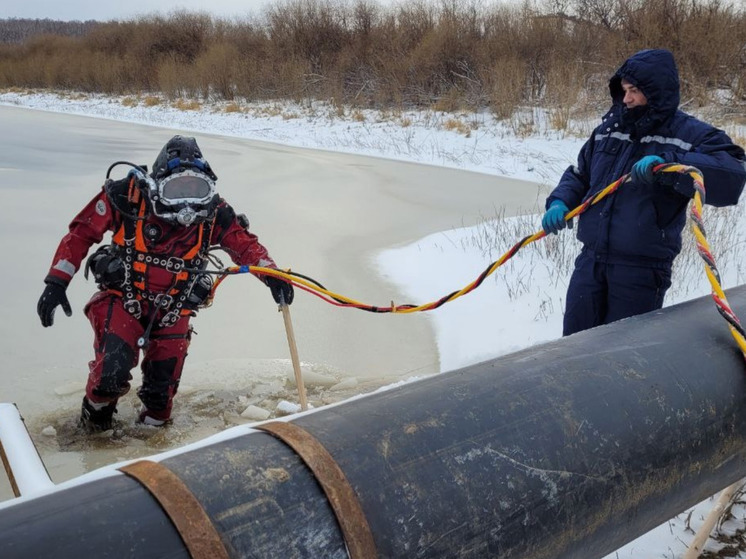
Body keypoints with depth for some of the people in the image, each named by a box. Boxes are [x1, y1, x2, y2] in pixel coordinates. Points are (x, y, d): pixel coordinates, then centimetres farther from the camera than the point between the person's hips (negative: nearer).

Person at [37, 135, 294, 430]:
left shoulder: (213, 213, -12)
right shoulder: (127, 196, -18)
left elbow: (245, 243, 0)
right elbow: (81, 233, -8)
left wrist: (271, 274, -18)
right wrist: (56, 282, -12)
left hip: (172, 312, 2)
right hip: (122, 299, -2)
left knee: (161, 392, 5)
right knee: (112, 374, -21)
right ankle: (95, 416, 12)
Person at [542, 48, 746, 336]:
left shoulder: (690, 134, -6)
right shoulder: (610, 127, 10)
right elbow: (580, 174, 19)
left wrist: (667, 162, -32)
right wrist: (559, 202, -1)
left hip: (642, 268, -5)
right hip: (591, 259, 5)